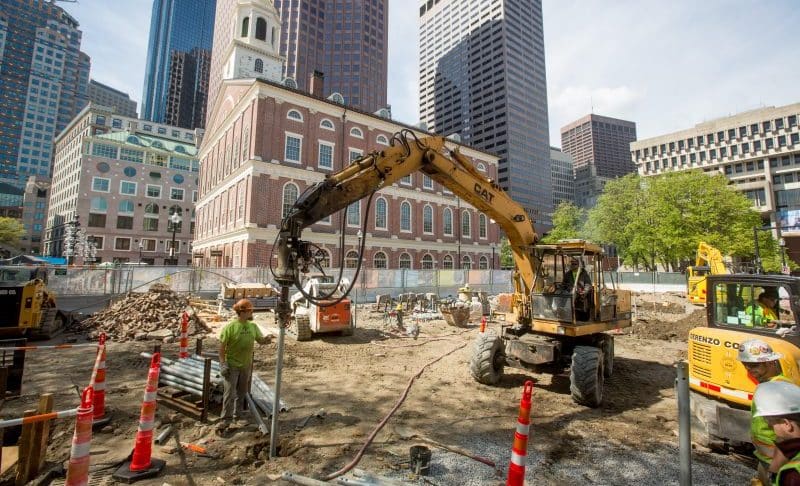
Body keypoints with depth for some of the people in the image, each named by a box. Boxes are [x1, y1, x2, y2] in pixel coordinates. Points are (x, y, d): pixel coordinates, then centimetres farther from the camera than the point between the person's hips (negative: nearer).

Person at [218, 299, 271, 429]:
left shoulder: (253, 326, 0)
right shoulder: (230, 327, -17)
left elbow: (260, 340, 5)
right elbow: (222, 346, -14)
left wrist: (266, 340, -18)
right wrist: (223, 364, -18)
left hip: (246, 365, 5)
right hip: (231, 365, -5)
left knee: (242, 392, 18)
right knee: (229, 392, -1)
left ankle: (238, 414, 36)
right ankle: (225, 418, 12)